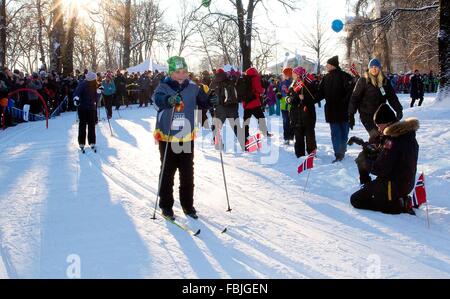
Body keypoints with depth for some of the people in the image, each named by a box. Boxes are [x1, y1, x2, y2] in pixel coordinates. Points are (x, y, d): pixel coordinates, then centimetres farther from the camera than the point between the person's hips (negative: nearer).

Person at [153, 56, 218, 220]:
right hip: (167, 137, -3)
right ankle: (166, 206, 18)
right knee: (167, 173, 6)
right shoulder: (164, 87, -10)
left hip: (187, 137, 3)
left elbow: (203, 101, 6)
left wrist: (211, 101, -17)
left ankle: (188, 204, 25)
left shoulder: (192, 88, 1)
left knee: (187, 173, 11)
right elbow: (158, 98, -30)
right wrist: (169, 100, -51)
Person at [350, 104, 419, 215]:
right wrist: (370, 153, 2)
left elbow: (380, 169, -24)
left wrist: (365, 161, -7)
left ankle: (398, 205, -8)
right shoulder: (407, 134, 4)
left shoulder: (393, 140, -26)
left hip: (394, 186, -10)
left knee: (356, 200, -2)